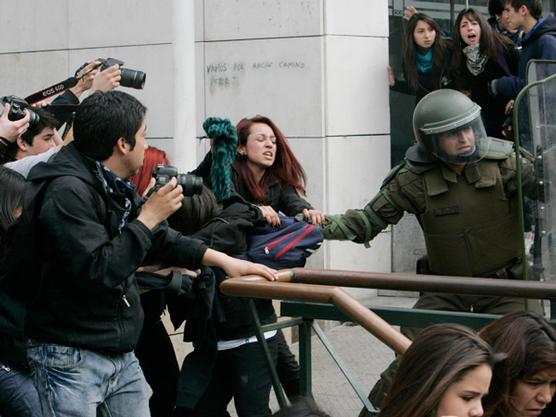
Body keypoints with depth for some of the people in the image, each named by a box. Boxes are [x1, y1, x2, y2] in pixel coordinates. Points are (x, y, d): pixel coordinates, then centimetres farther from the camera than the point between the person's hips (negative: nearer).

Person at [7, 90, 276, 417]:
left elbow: (161, 240, 23)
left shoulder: (116, 188, 11)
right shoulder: (67, 192, -19)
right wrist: (148, 216, -20)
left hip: (122, 355, 9)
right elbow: (98, 271, -27)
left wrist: (224, 260, 19)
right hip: (71, 360, -9)